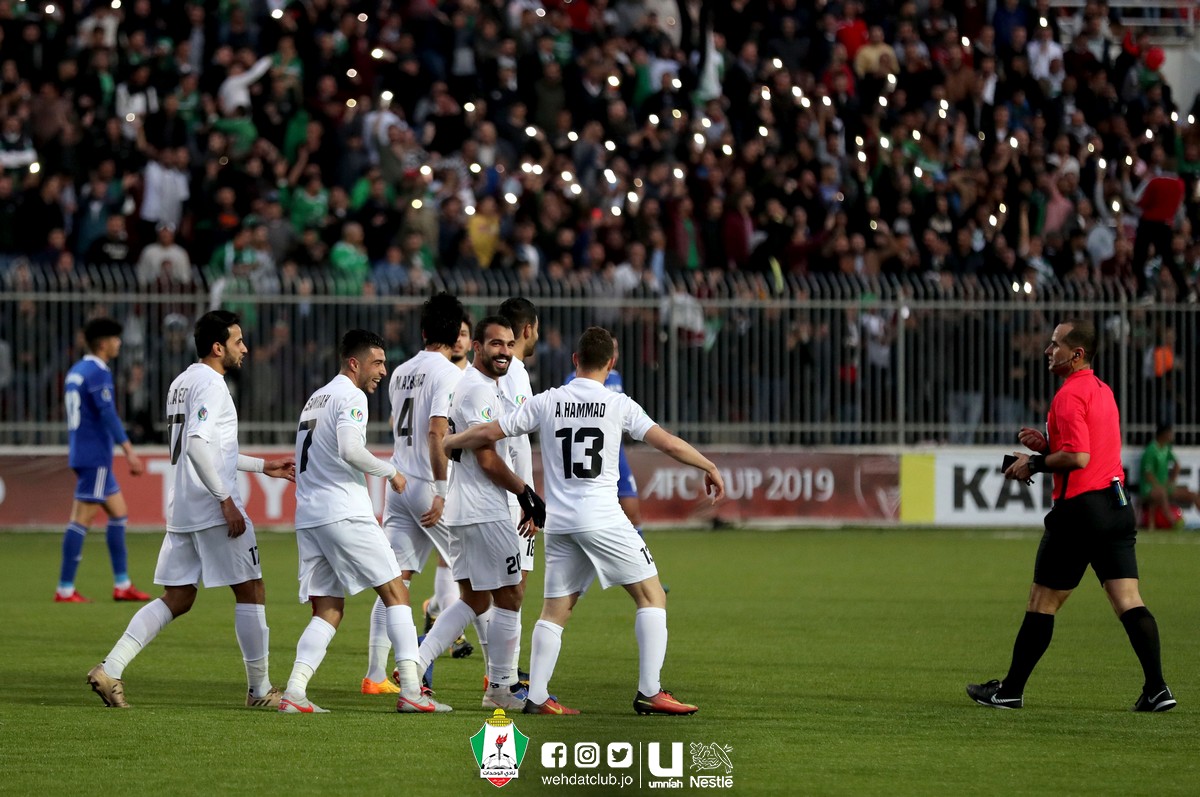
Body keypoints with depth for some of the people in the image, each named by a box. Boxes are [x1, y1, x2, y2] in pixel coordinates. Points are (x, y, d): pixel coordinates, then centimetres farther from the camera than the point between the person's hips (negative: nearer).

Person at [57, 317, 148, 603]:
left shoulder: (75, 372, 16)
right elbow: (108, 414, -22)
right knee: (82, 519, -8)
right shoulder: (98, 373, -14)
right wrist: (129, 451, -24)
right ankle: (65, 589, -7)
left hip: (86, 456, 10)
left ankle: (122, 585, 14)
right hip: (94, 458, -10)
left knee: (119, 513, 13)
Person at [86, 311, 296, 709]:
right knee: (250, 592, 2)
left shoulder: (182, 382, 18)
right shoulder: (211, 384, -12)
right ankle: (260, 689, 9)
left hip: (181, 511, 9)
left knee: (176, 599, 9)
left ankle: (111, 668, -5)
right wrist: (226, 500, -22)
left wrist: (263, 465, 32)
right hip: (213, 509, -9)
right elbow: (197, 445, -24)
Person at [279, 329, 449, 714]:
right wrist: (390, 471, -7)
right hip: (343, 512, -8)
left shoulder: (316, 398, 22)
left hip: (307, 516, 8)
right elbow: (349, 450, -22)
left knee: (327, 610, 7)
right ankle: (410, 690, -9)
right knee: (395, 593, -2)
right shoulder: (351, 397, -6)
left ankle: (294, 692, -8)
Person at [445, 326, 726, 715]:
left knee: (555, 609, 10)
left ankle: (536, 696, 4)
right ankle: (649, 692, -4)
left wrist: (440, 444, 21)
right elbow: (668, 442, -1)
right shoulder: (617, 405, -2)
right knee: (652, 596, 3)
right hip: (604, 519, -4)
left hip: (559, 523, 4)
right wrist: (710, 468, 14)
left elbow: (488, 433, 6)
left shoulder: (546, 402, 5)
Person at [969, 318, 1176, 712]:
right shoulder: (1103, 391, 17)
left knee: (1041, 603, 3)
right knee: (1128, 602, 1)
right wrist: (1047, 445, 15)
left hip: (1080, 508, -8)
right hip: (1117, 505, 8)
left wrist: (1035, 463, -8)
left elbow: (1078, 457, -22)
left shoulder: (1070, 395, -13)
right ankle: (1156, 688, -10)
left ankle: (1011, 690, 10)